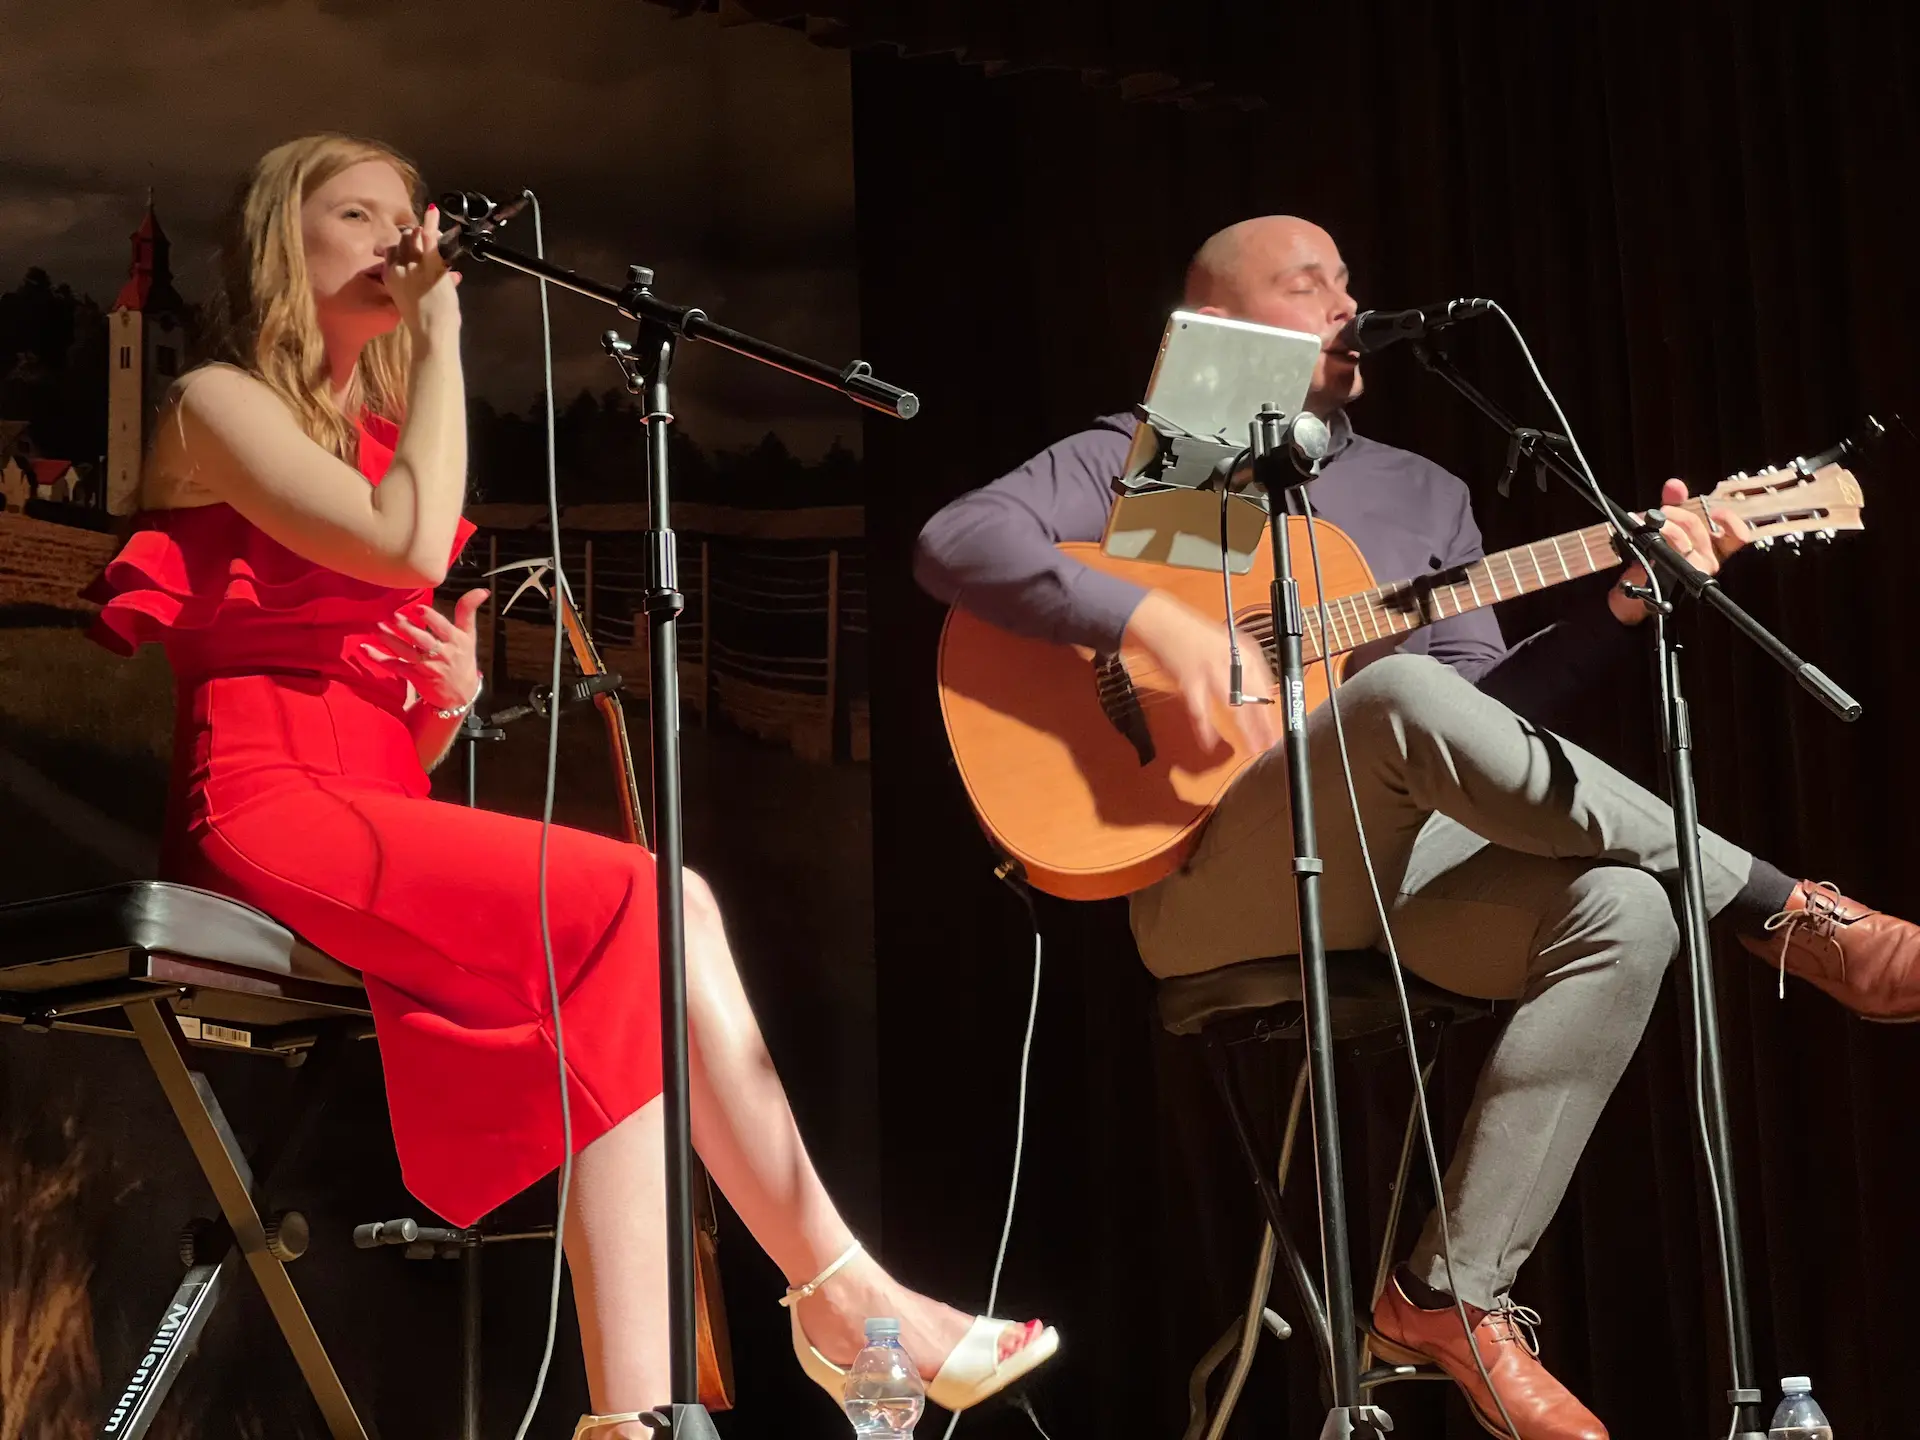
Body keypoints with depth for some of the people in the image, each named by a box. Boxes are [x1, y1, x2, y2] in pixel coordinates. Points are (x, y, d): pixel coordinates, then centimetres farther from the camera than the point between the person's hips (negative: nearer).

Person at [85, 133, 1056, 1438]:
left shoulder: (376, 440, 26)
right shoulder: (220, 405, 3)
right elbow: (411, 549, -17)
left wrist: (452, 696, 0)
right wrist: (440, 328, -7)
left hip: (378, 812, 7)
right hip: (270, 805, -7)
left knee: (621, 973, -20)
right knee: (655, 908, -21)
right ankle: (843, 1297, -16)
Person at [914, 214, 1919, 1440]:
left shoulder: (1424, 494, 23)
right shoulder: (1138, 460, 7)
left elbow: (1485, 702, 15)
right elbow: (959, 541, -11)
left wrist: (1623, 609, 0)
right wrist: (1159, 620, -23)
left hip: (1404, 865, 5)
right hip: (1206, 874, -5)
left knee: (1623, 913, -27)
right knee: (1401, 694, -36)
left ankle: (1454, 1296, -25)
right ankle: (1786, 916, -26)